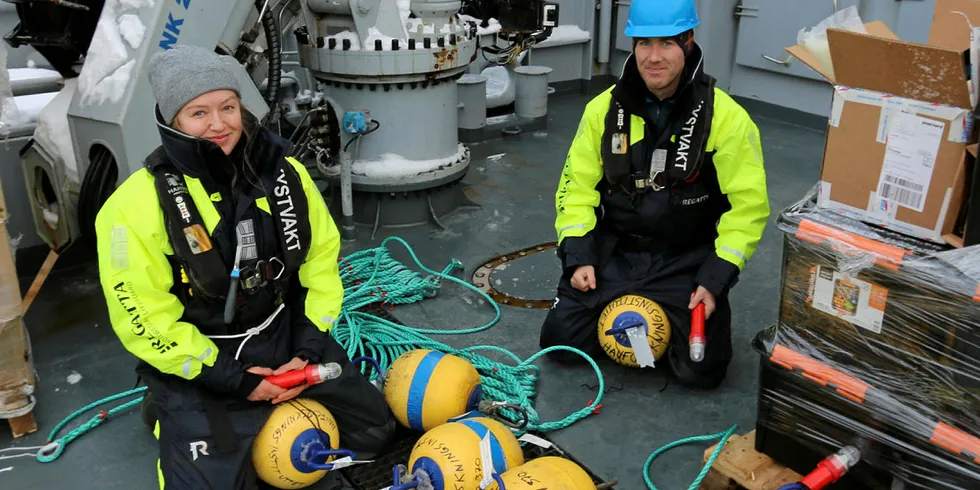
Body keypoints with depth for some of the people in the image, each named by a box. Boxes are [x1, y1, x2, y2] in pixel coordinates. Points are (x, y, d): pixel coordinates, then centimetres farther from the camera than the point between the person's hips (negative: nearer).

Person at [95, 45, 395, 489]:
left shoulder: (283, 173, -7)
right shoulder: (139, 204, -20)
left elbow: (321, 259, 1)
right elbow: (144, 319, -17)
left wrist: (309, 348, -8)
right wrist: (232, 379, -18)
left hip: (283, 333, 5)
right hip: (196, 362, -4)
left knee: (373, 429, 10)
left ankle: (272, 415, 30)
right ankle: (173, 419, 16)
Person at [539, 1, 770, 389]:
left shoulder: (725, 116, -13)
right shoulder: (604, 108, -4)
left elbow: (748, 205, -10)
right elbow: (577, 186, 1)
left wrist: (716, 278, -17)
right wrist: (578, 256, -9)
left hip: (687, 262, -2)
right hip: (612, 253, 2)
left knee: (702, 368, -13)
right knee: (560, 341, -7)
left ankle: (664, 319, 19)